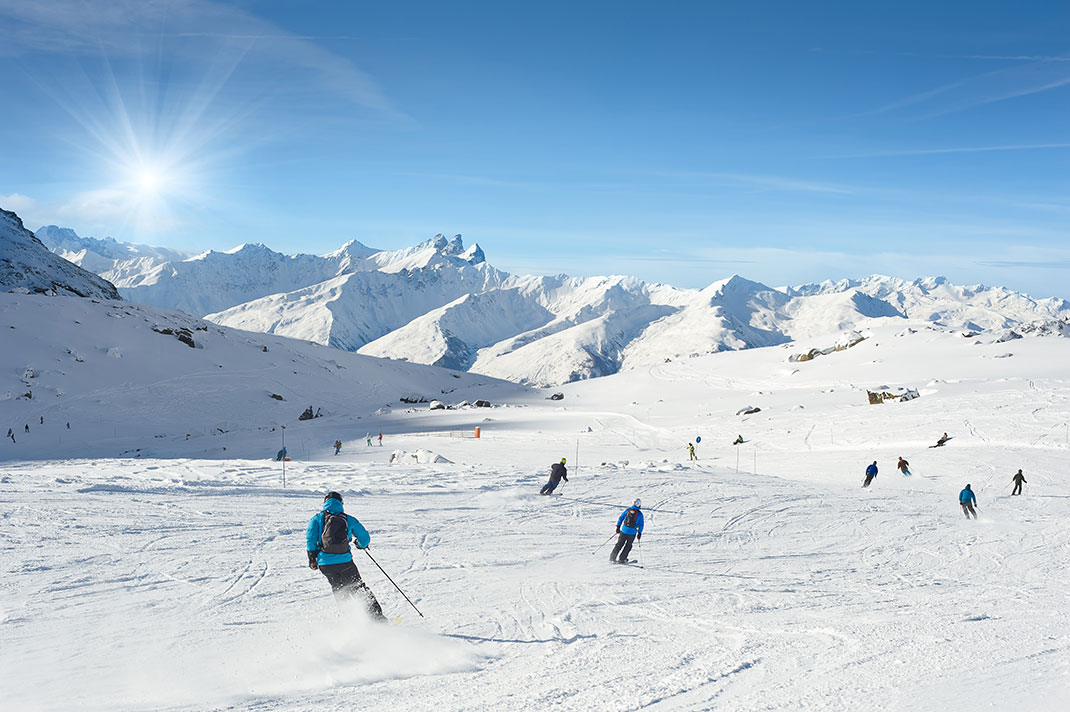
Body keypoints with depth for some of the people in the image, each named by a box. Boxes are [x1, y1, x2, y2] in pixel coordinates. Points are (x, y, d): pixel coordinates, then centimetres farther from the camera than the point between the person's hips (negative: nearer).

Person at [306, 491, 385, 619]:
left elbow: (310, 537, -3)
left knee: (339, 589, 22)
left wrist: (312, 558, 4)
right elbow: (365, 538, 15)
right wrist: (361, 545, 38)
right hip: (345, 562, 0)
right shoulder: (349, 519, 11)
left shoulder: (318, 518, 9)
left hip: (325, 563, 0)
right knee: (358, 588, 10)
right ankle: (377, 615, 1)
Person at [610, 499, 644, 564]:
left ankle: (612, 558, 13)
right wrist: (639, 533, 7)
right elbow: (641, 524, -1)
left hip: (624, 530, 2)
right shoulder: (640, 514, -5)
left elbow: (620, 518, 3)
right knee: (628, 546, 16)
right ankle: (622, 559, 16)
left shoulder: (628, 510, 1)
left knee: (619, 544, 13)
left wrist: (618, 527, 10)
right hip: (632, 533, -2)